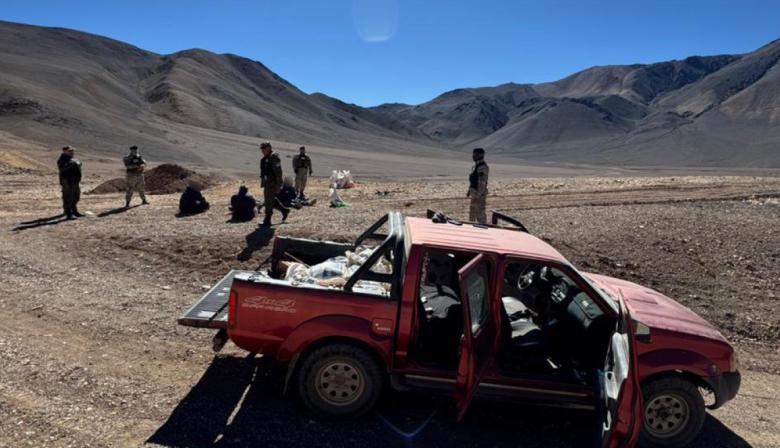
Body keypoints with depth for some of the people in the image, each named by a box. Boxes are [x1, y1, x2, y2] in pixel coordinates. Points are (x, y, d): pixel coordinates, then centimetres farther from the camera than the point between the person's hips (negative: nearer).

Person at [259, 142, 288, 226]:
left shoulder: (274, 157, -14)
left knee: (268, 202, -5)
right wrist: (262, 182, 20)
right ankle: (284, 210, 28)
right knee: (270, 201, 14)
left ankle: (267, 221, 3)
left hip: (272, 183, -9)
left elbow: (278, 172, -18)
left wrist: (278, 185, -21)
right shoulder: (264, 158, 14)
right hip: (267, 183, 9)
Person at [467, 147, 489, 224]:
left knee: (480, 212, -3)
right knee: (473, 212, 18)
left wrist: (478, 196, -25)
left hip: (479, 193, -10)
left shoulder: (482, 167, -19)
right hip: (474, 192, 10)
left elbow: (482, 182, -23)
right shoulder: (476, 165, 12)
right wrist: (469, 191, 19)